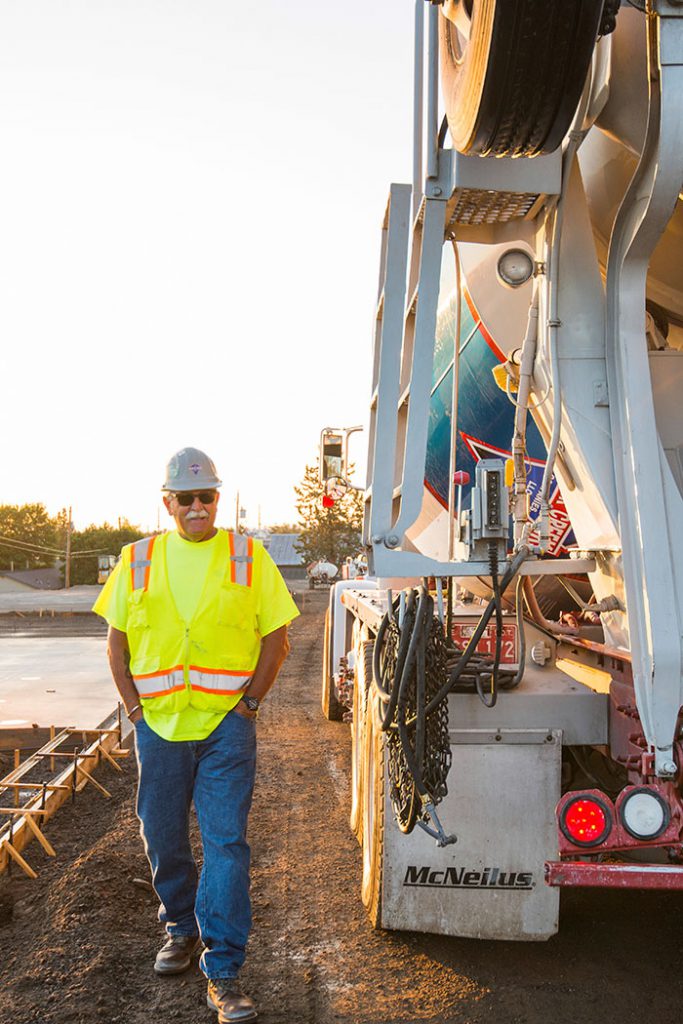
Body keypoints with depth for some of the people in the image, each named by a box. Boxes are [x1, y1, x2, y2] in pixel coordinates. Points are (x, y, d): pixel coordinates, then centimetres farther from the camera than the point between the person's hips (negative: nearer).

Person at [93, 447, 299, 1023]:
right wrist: (133, 705, 0)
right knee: (163, 838, 15)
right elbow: (117, 641, 9)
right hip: (158, 724, 3)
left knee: (226, 841, -2)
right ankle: (182, 927, 41)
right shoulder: (138, 560, 5)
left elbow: (276, 637, 2)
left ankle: (223, 971, 9)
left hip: (226, 723, -2)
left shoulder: (249, 557, 0)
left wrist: (250, 701, -5)